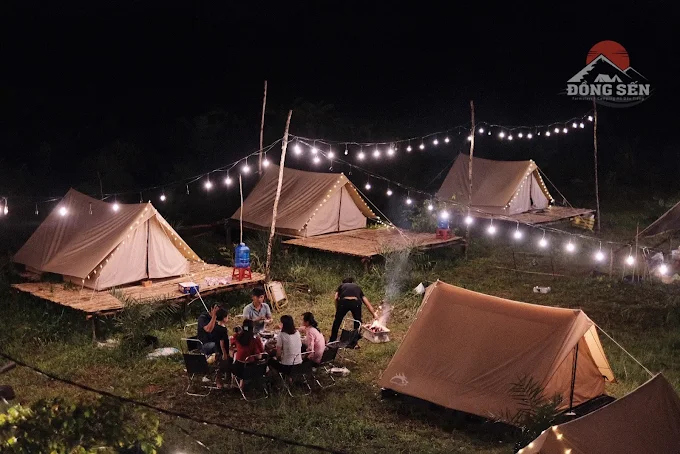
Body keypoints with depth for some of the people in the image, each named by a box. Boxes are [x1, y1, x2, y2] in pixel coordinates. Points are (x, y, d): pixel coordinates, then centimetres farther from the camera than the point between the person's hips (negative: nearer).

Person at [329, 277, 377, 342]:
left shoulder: (341, 286, 33)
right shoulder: (358, 288, 37)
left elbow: (336, 298, 14)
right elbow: (367, 304, 33)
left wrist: (337, 311, 20)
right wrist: (374, 314, 35)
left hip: (344, 301, -1)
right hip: (356, 302, 1)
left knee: (337, 322, 19)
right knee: (357, 322, 25)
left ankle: (332, 341, 27)